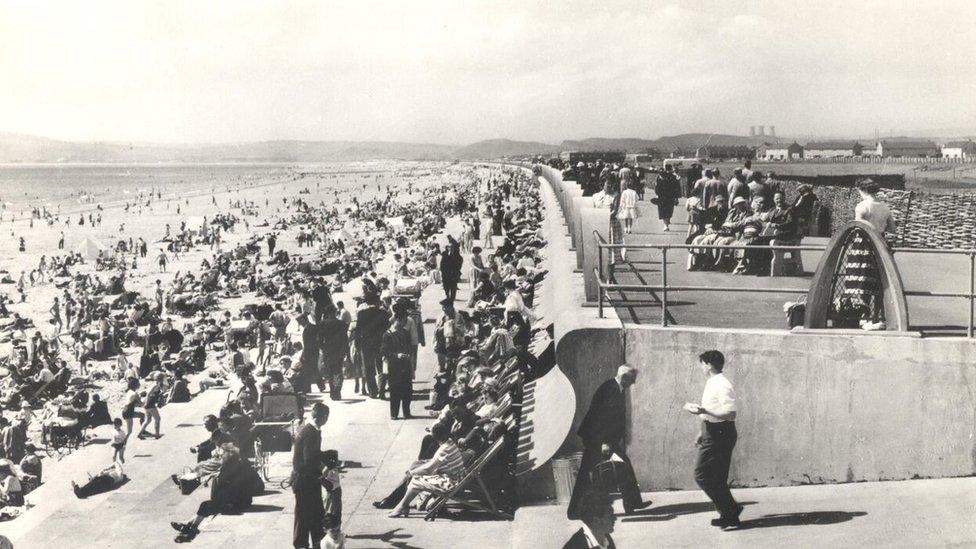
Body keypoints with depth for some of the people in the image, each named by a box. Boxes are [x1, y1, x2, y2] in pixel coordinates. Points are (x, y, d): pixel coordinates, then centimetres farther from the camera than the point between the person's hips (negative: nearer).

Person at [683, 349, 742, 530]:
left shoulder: (722, 386, -18)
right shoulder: (712, 383, 13)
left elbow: (730, 414, -25)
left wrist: (703, 411, -30)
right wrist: (702, 432, 23)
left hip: (719, 435, -10)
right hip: (713, 433, 10)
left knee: (702, 474, -8)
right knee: (717, 478, 13)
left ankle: (730, 512, -2)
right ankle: (729, 515, 20)